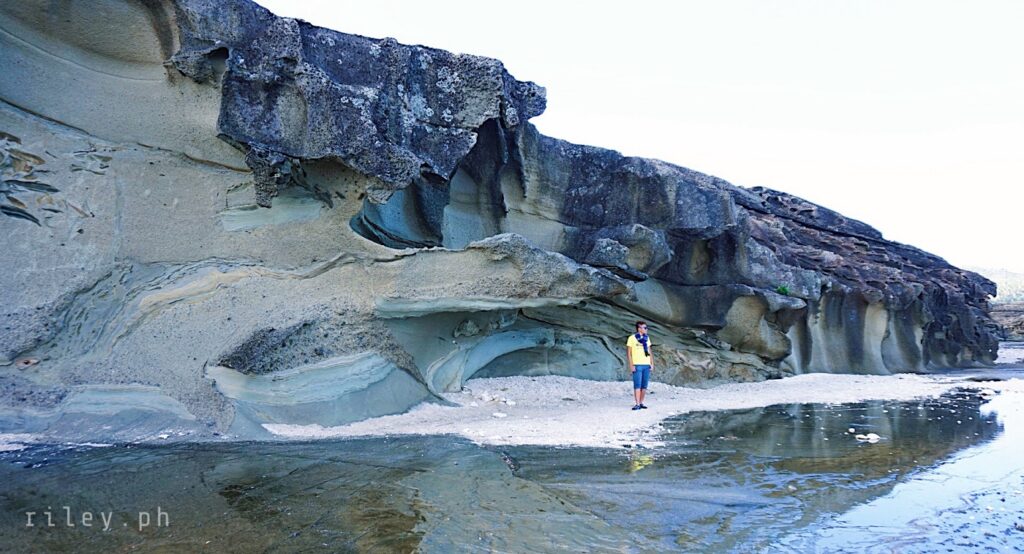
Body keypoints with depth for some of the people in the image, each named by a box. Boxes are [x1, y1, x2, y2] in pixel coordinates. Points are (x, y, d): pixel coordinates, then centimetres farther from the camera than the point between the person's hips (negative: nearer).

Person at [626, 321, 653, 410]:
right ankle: (637, 404, -6)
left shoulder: (647, 338, 13)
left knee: (644, 386, 6)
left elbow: (650, 351, 18)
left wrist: (652, 363, 11)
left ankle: (641, 403, 13)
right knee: (637, 385, -7)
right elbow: (628, 353, -4)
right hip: (637, 365, -5)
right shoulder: (632, 338, -4)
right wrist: (631, 365, -10)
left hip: (646, 365, 5)